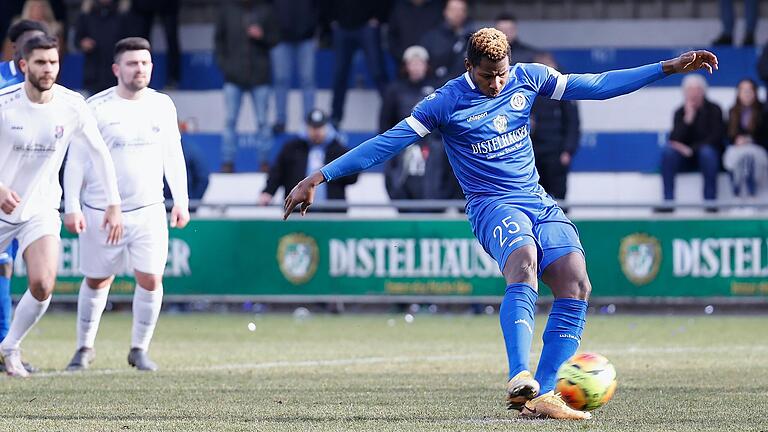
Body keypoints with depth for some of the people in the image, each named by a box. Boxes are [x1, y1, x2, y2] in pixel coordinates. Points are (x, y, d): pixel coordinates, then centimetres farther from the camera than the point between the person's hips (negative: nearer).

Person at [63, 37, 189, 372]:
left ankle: (139, 349, 8)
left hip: (149, 210, 2)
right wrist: (72, 207, -8)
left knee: (150, 279, -7)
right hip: (100, 212, -2)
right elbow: (76, 160, -3)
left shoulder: (162, 105, 6)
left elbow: (173, 156, 14)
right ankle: (84, 347, 26)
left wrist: (181, 201, 10)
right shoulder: (96, 108, -6)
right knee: (97, 281, 8)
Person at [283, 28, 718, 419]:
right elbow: (386, 144, -5)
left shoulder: (528, 78, 6)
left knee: (575, 285, -17)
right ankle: (520, 381, -47)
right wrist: (320, 177, -9)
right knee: (524, 262, -36)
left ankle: (541, 395, -14)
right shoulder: (447, 102, -6)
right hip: (493, 205, -5)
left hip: (538, 202, 5)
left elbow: (598, 85, 12)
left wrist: (669, 67, 9)